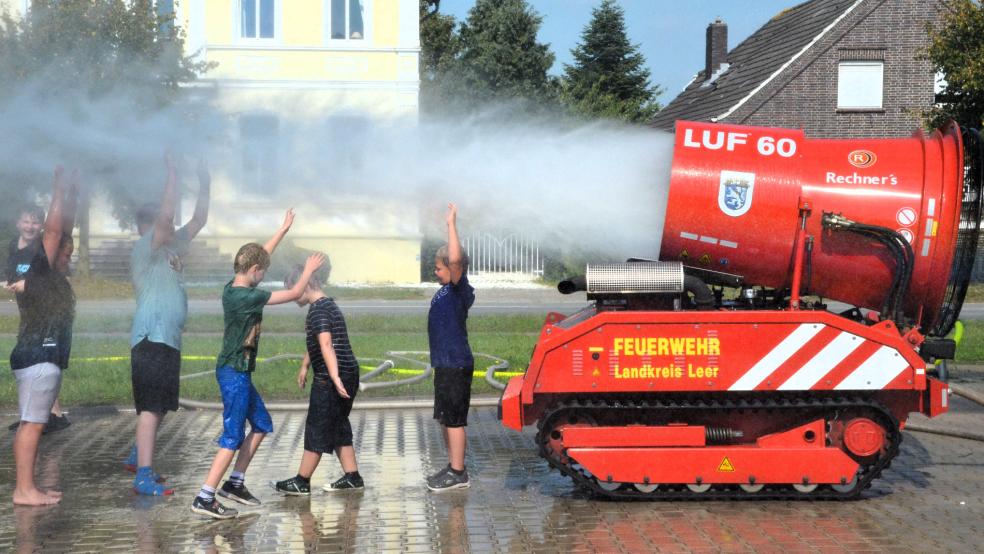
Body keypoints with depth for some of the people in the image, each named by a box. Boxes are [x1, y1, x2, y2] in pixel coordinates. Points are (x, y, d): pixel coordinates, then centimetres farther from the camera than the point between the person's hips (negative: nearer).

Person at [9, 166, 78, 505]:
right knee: (31, 423, -9)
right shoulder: (41, 271, -7)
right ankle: (23, 490, -9)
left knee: (35, 424, 9)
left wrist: (71, 195, 20)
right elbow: (53, 229, -13)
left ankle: (29, 487, 12)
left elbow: (66, 227, 22)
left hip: (48, 358, 9)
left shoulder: (55, 276, 15)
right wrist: (59, 187, -7)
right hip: (37, 357, -9)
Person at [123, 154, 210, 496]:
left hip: (168, 339, 10)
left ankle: (137, 457, 35)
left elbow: (198, 222, 20)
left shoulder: (169, 250, 17)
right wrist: (172, 173, -17)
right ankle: (144, 477, -17)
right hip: (152, 339, -10)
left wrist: (204, 186, 13)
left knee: (161, 406, 20)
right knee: (151, 407, -14)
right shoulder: (143, 250, -7)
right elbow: (167, 213, -21)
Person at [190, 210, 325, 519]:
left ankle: (234, 483, 23)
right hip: (234, 373, -10)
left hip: (237, 371, 10)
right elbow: (294, 294, -14)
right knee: (233, 437, -7)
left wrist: (283, 230, 27)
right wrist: (309, 270, 4)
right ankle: (204, 499, -7)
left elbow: (259, 256, 21)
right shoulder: (245, 297, -21)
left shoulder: (232, 288, 5)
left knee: (262, 425, 18)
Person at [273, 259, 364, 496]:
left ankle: (302, 481, 9)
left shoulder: (318, 310, -15)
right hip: (348, 375, 9)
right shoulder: (328, 304, 17)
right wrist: (304, 366, 38)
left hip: (329, 378, -9)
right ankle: (352, 477, 17)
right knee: (338, 425, 15)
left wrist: (335, 378, -35)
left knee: (317, 427, 0)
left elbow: (326, 344, -27)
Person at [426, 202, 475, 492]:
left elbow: (456, 259, -33)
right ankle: (453, 467, 25)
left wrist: (451, 224, -29)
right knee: (445, 419, 16)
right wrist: (450, 225, 25)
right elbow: (449, 258, 29)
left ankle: (458, 474, 1)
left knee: (454, 419, -5)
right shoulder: (446, 290, 11)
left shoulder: (460, 289, -16)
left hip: (456, 365, -10)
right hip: (445, 363, 10)